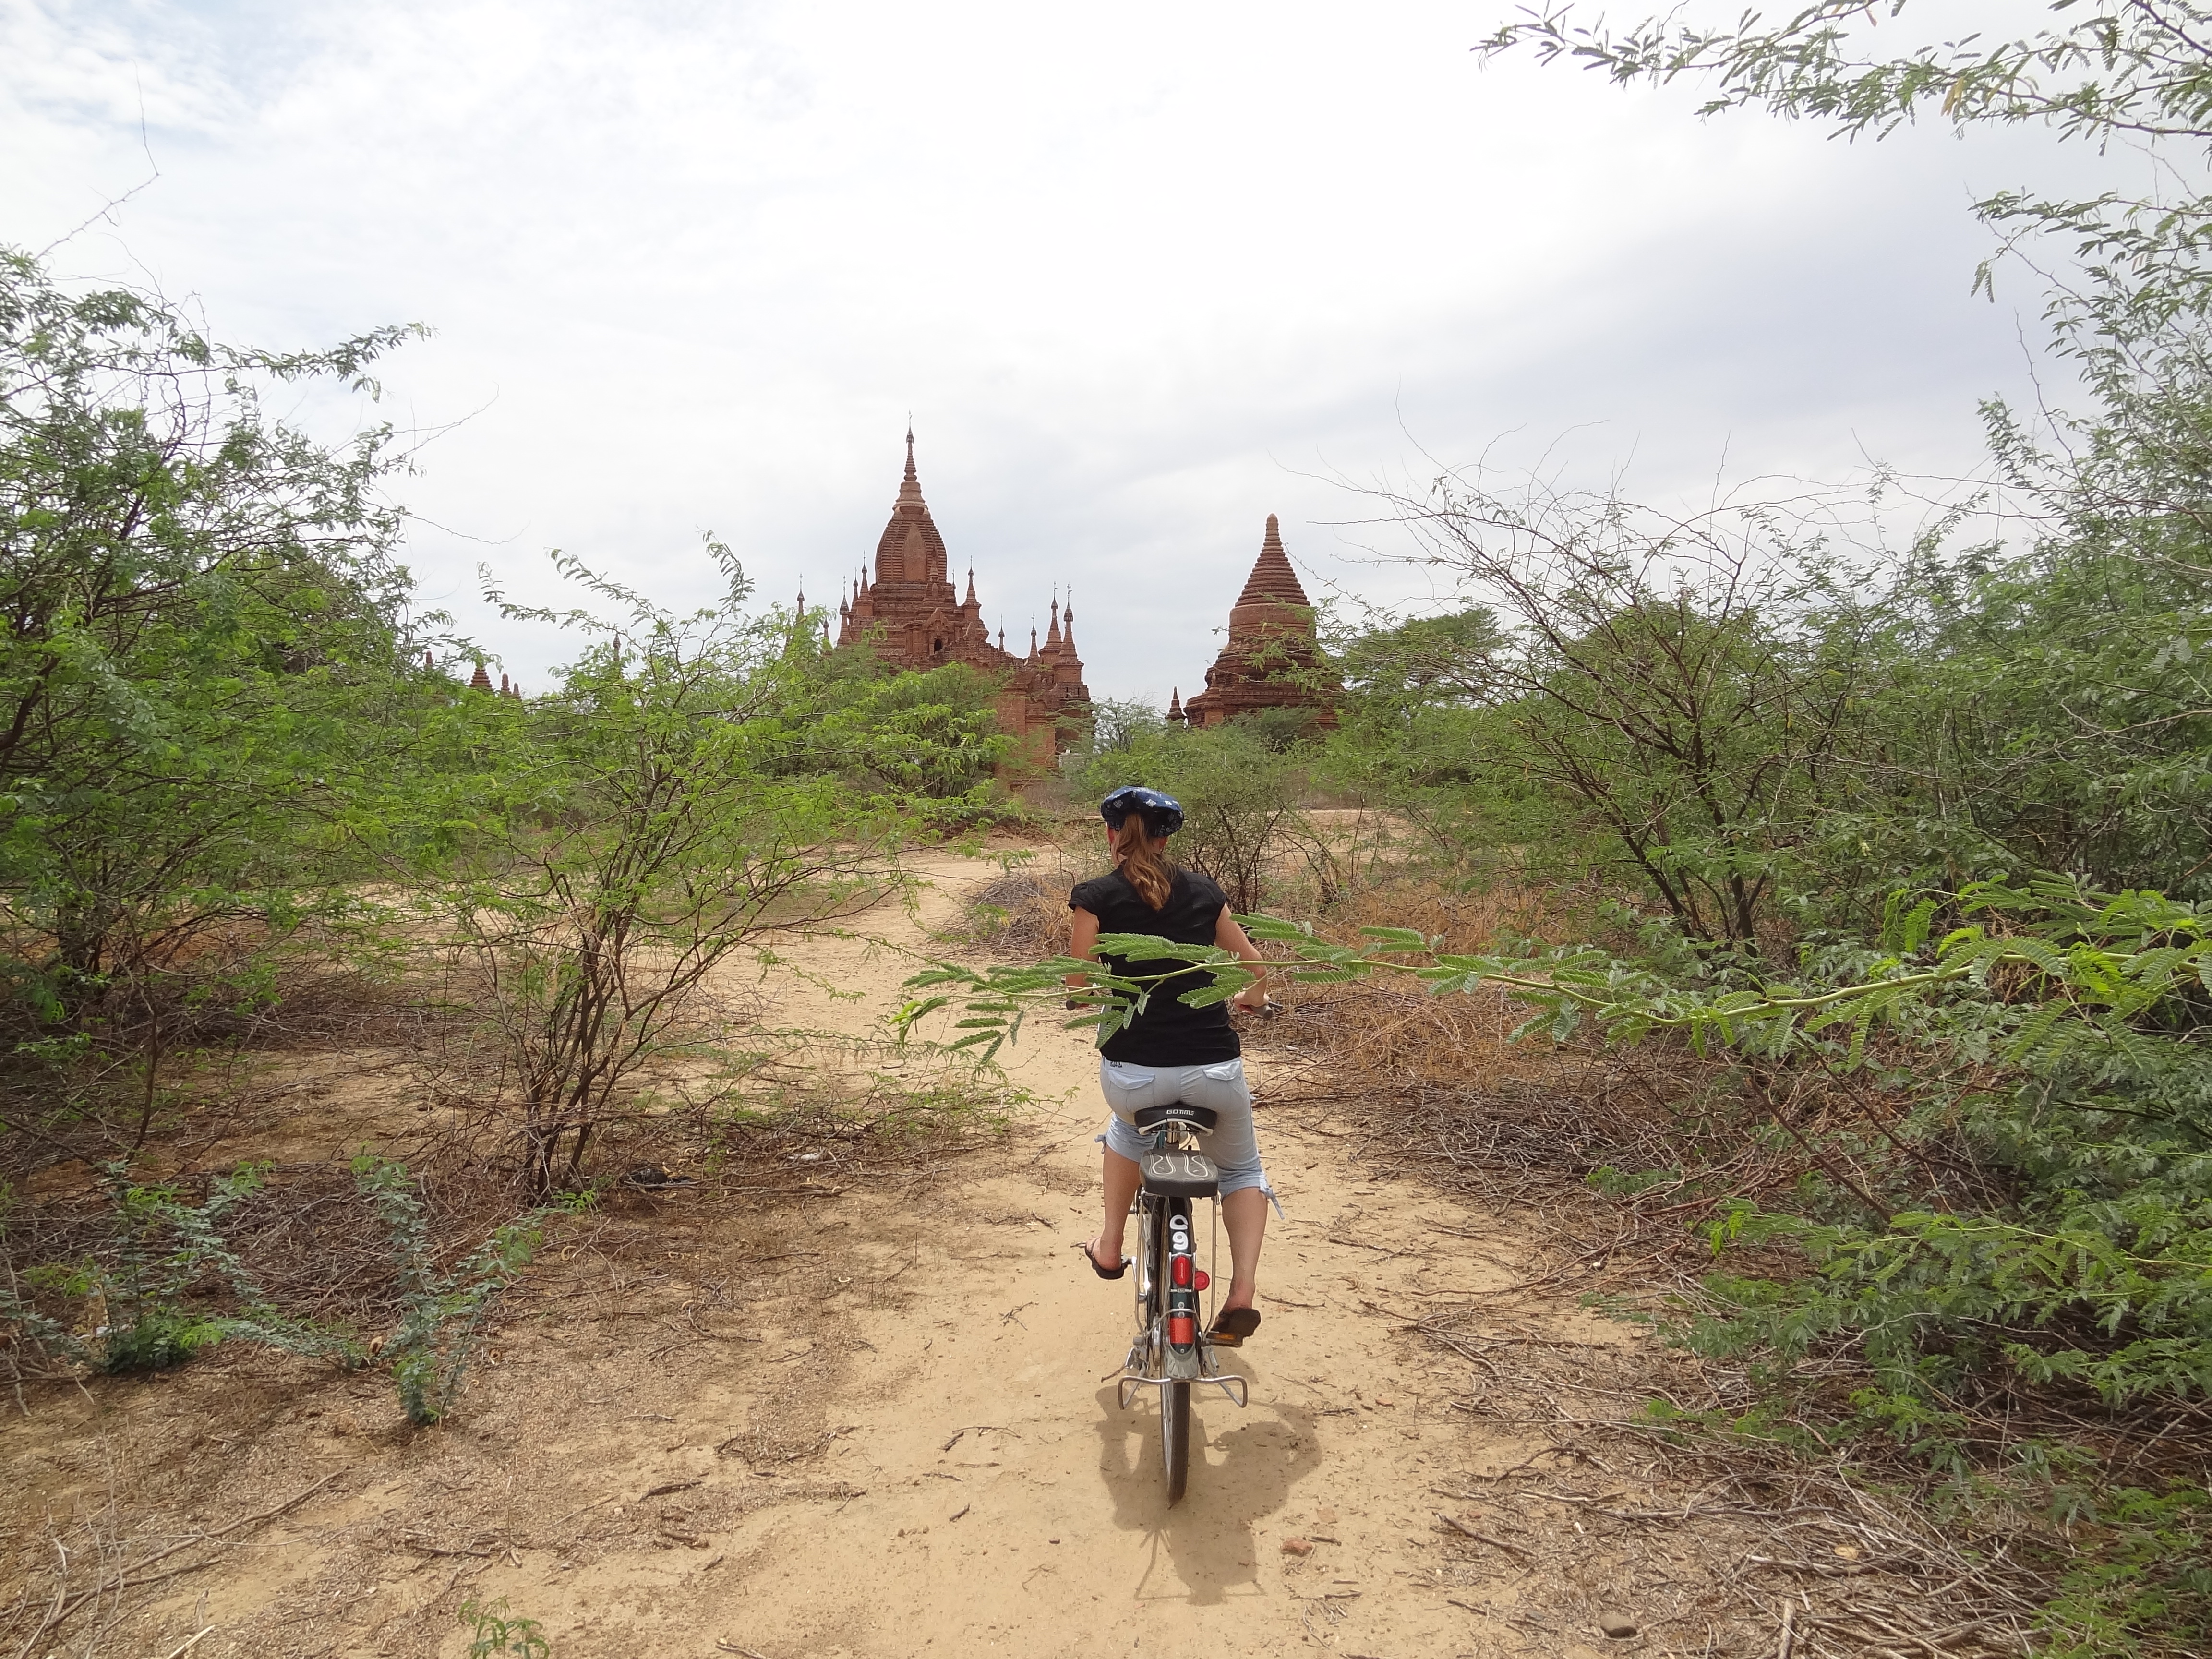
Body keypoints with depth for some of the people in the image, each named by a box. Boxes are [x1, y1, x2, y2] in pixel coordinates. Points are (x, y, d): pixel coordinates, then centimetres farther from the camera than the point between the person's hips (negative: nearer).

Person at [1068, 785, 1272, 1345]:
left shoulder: (1095, 896, 0)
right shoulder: (1203, 891, 8)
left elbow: (1079, 989, 1)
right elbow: (1255, 966, 15)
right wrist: (1251, 998, 37)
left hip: (1134, 1070, -1)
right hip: (1215, 1067, 1)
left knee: (1129, 1128, 36)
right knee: (1241, 1169, 28)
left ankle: (1110, 1247, 36)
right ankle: (1242, 1292, 11)